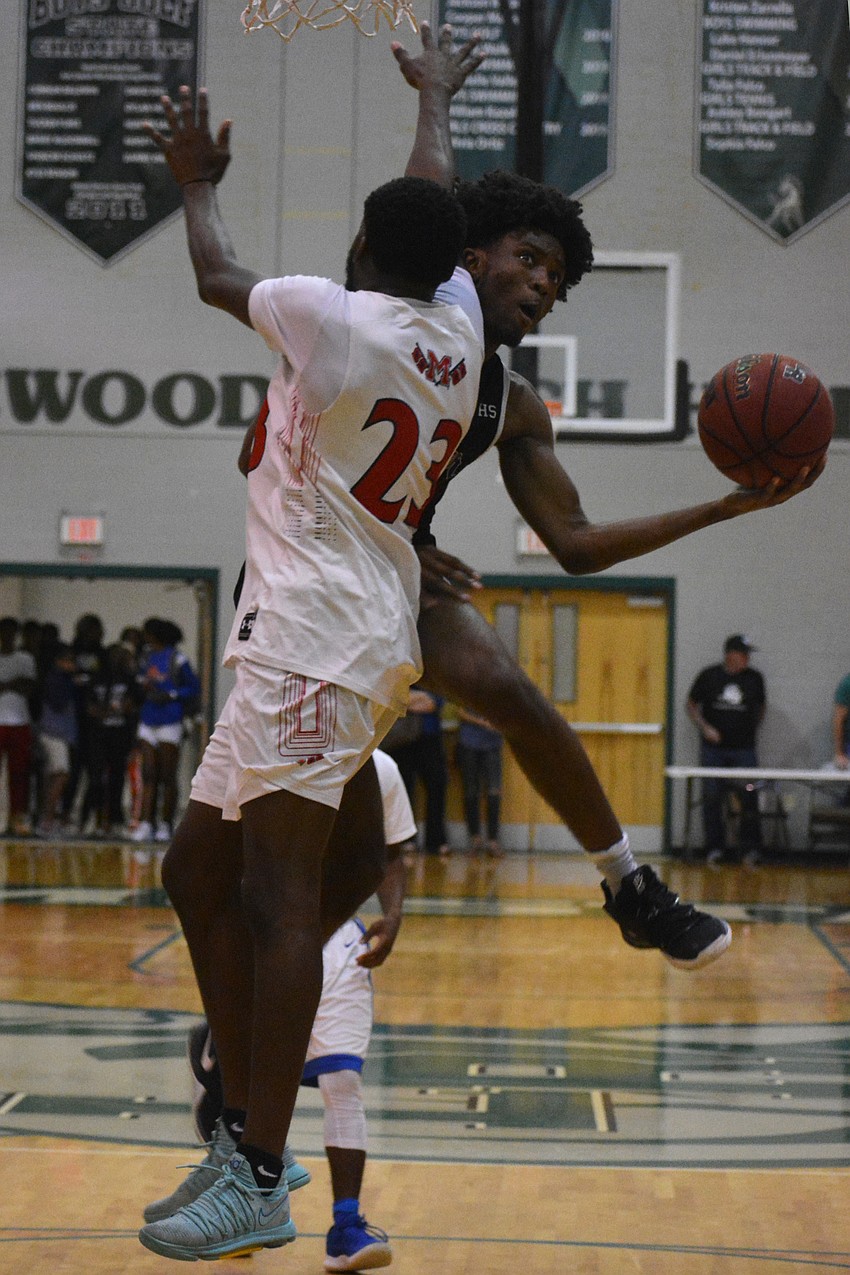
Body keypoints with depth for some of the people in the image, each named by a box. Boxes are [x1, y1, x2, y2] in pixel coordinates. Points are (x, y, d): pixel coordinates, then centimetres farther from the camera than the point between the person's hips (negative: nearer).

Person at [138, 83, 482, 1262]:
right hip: (377, 631, 9)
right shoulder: (458, 322, 12)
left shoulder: (337, 316, -8)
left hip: (315, 633, -9)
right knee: (201, 869, 14)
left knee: (279, 897, -15)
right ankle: (242, 1127, 16)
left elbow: (217, 277, 11)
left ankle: (262, 1184, -20)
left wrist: (198, 182, 31)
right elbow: (438, 229, 33)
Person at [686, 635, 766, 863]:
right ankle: (715, 847, 8)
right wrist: (705, 728, -5)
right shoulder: (709, 676, 0)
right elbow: (691, 705, 8)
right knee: (712, 798, 0)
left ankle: (750, 845, 2)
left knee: (749, 797, -7)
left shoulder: (754, 678, 6)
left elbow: (761, 706, 21)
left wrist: (751, 728, 8)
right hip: (713, 749, -1)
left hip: (744, 748, 1)